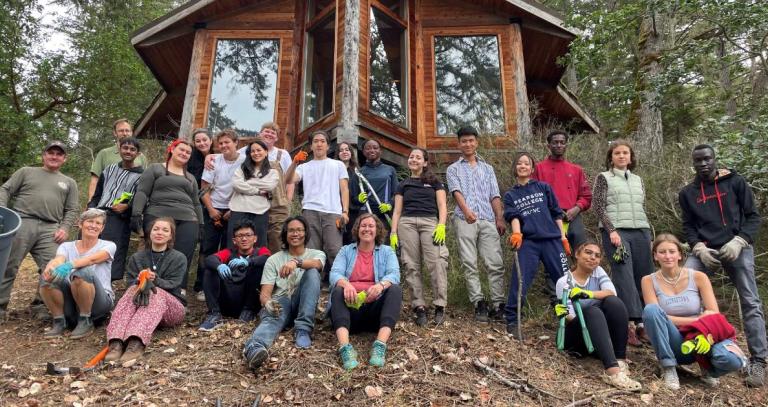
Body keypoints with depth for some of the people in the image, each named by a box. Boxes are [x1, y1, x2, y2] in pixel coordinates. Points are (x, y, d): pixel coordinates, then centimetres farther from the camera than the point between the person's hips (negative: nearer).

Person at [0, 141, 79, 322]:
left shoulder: (69, 183, 22)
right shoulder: (26, 172, 19)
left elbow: (72, 210, 16)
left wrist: (65, 228, 0)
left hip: (49, 229, 1)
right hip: (21, 223, -1)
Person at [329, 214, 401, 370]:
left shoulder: (387, 251, 14)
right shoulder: (346, 251, 15)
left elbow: (394, 274, -5)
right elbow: (335, 273, -3)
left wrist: (381, 285, -29)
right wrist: (346, 284, -28)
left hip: (375, 307, 0)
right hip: (349, 306, 0)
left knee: (396, 289, -25)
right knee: (338, 290, -29)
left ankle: (380, 345, -43)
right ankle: (345, 347, -48)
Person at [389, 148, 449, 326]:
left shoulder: (434, 182, 16)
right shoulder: (403, 185, 21)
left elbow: (442, 206, 8)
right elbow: (397, 211, 16)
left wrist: (441, 225, -8)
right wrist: (393, 233, 5)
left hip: (430, 222, -2)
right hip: (407, 223, 2)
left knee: (436, 263, -15)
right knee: (411, 266, -5)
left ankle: (440, 306, -11)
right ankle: (419, 307, -2)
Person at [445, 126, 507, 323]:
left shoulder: (487, 168, 24)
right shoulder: (453, 169, 16)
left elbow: (495, 195, 17)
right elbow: (456, 191, -3)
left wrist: (500, 218, 3)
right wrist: (466, 210, -22)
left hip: (488, 220, 2)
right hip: (464, 220, -2)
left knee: (496, 263, -6)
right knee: (469, 264, -5)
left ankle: (498, 305, -3)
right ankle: (479, 304, -3)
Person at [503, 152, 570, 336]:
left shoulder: (544, 188, 14)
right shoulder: (510, 195, 14)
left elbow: (556, 214, 13)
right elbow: (513, 216, -1)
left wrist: (563, 238, 6)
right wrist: (516, 234, -21)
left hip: (551, 240, 1)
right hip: (527, 243, -1)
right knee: (519, 281, -9)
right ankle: (512, 321, -1)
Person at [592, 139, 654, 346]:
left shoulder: (638, 180, 21)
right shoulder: (603, 178, 7)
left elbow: (643, 209, 23)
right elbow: (598, 206, -2)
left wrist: (650, 234, 15)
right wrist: (611, 230, -13)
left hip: (641, 231, 5)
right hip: (616, 231, -5)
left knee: (644, 276, -2)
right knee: (624, 275, -13)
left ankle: (644, 323, 1)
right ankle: (632, 322, -17)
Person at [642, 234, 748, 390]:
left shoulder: (698, 277, -3)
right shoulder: (649, 281, -4)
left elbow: (714, 313, -6)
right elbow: (653, 315, -13)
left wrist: (704, 330, -28)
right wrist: (697, 320, -17)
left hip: (698, 339, 1)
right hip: (673, 345, -1)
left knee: (733, 359, -33)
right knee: (651, 309, -31)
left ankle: (706, 367, 6)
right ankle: (668, 369, -17)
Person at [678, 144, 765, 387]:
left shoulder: (735, 182, 5)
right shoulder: (687, 193, 11)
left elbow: (753, 216, 3)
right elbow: (688, 226, 10)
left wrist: (738, 241, -13)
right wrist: (699, 248, -8)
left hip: (737, 249, -2)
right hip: (705, 250, 2)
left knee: (750, 303, -3)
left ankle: (758, 361, 1)